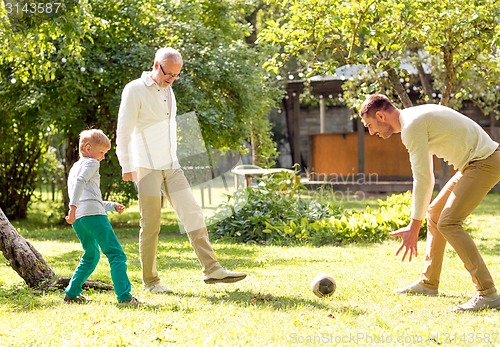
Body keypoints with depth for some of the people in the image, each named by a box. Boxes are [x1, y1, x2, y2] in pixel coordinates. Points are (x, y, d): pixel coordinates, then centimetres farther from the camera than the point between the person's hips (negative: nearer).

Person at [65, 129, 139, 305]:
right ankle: (124, 296, -24)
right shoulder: (91, 163, 5)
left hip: (78, 218, 9)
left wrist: (112, 205, 33)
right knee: (116, 254, -12)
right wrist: (73, 207, -24)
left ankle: (72, 293, 24)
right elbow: (80, 182, -15)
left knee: (91, 255, 26)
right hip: (93, 214, -9)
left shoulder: (75, 167, 32)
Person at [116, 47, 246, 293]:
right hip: (147, 168, -7)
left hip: (171, 167, 7)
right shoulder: (135, 91, -8)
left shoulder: (168, 90, 16)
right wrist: (126, 167, -12)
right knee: (151, 225, -3)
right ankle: (150, 281, 5)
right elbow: (124, 131, -9)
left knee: (193, 215, -1)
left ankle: (211, 269, -2)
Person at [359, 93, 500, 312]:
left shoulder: (412, 126, -17)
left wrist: (414, 227, -15)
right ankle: (428, 283, 28)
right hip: (475, 161, 11)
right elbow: (425, 177, 22)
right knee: (434, 213, 17)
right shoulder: (415, 119, 15)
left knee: (448, 223, -17)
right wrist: (417, 221, 22)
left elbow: (422, 179, -19)